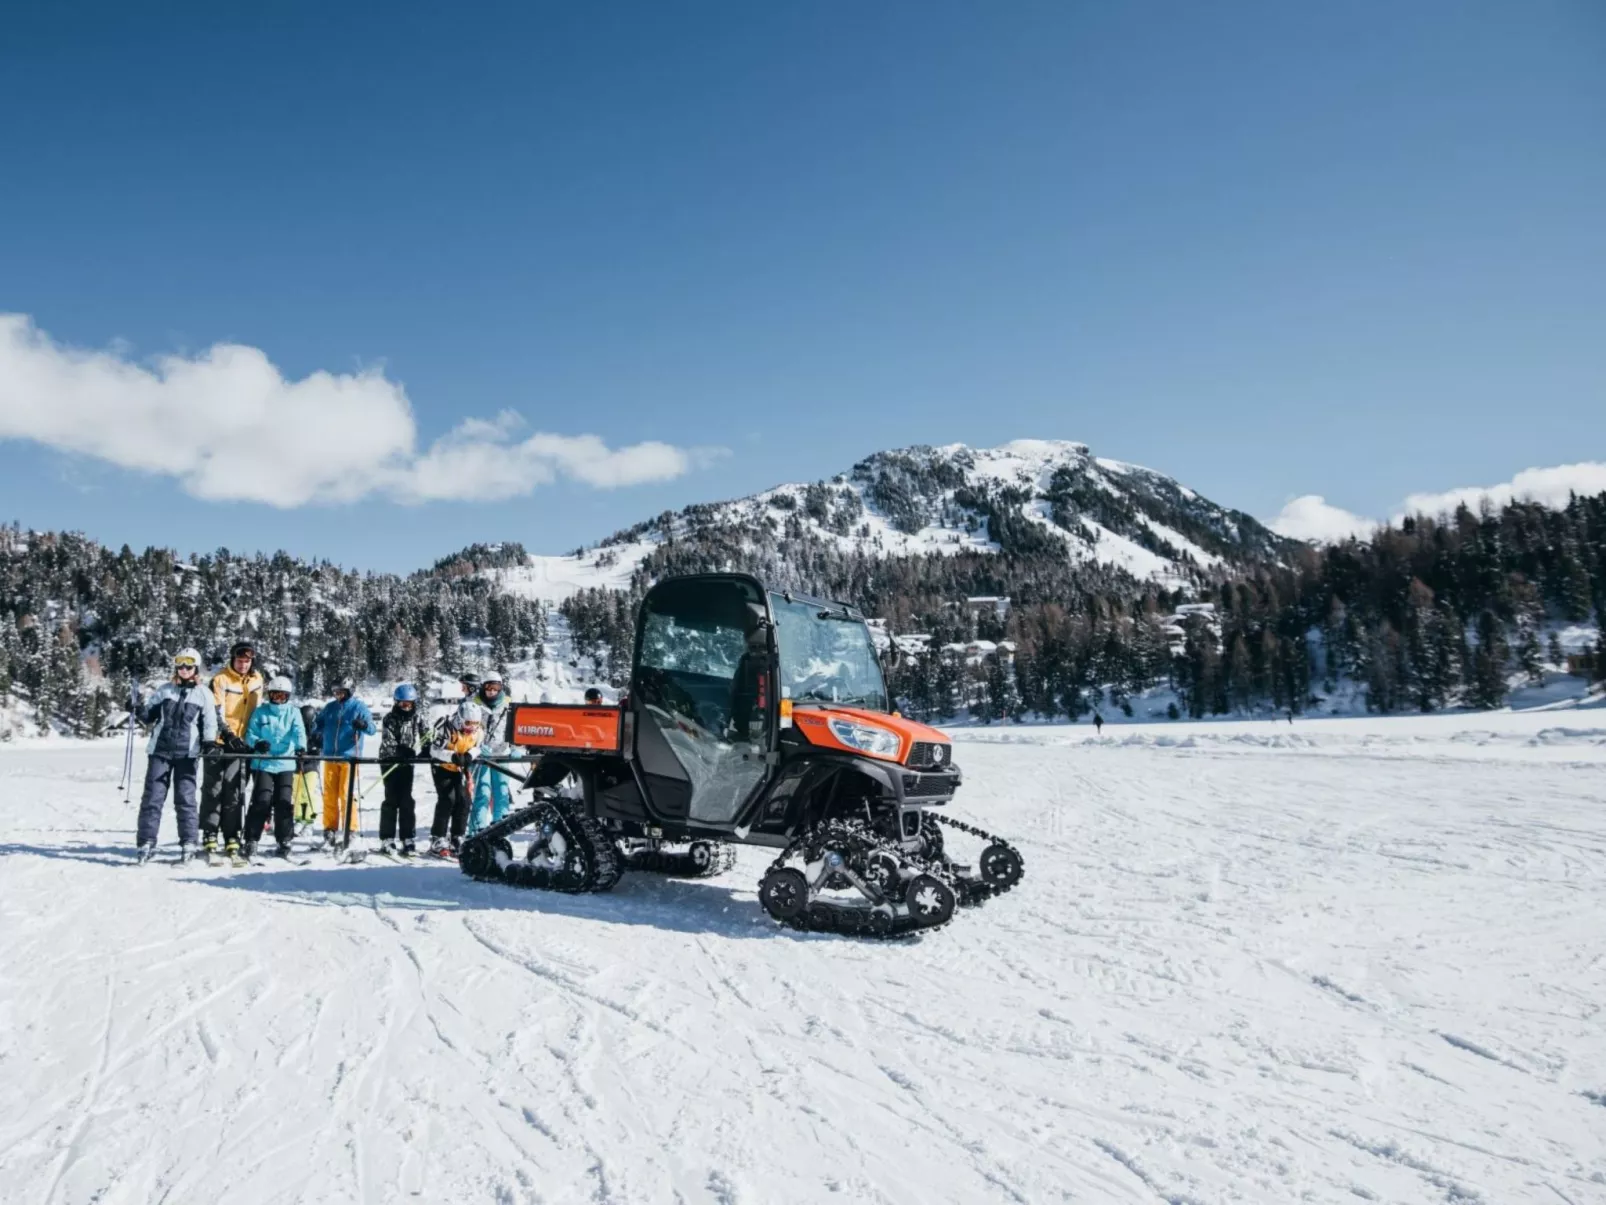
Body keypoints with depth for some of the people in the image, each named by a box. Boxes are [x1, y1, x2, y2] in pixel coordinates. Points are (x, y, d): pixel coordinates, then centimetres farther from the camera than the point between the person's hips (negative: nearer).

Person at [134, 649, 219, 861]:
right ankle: (146, 842, 5)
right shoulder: (164, 690, 10)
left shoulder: (203, 693, 6)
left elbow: (210, 722, 6)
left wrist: (209, 741, -8)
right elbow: (149, 714, 15)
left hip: (187, 753, -2)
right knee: (152, 796, 0)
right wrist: (141, 711, -6)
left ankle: (188, 843, 5)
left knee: (185, 798, -1)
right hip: (160, 749, 2)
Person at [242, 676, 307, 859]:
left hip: (286, 764, 1)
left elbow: (299, 732, -6)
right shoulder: (260, 712, 9)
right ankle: (251, 840, 3)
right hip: (263, 763, -1)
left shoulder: (293, 713, 9)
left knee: (285, 802, -3)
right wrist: (257, 743, -20)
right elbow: (250, 733, 3)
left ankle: (284, 841, 8)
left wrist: (301, 746, -26)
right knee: (262, 801, -9)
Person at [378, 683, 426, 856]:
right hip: (390, 762, -3)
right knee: (392, 800, -4)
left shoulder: (417, 718, 6)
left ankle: (407, 839, 3)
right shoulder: (389, 718, -3)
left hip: (407, 762, 3)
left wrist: (428, 749, -18)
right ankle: (387, 839, 2)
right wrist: (402, 751, -30)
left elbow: (426, 737, 3)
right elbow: (388, 741, -15)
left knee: (407, 800, 1)